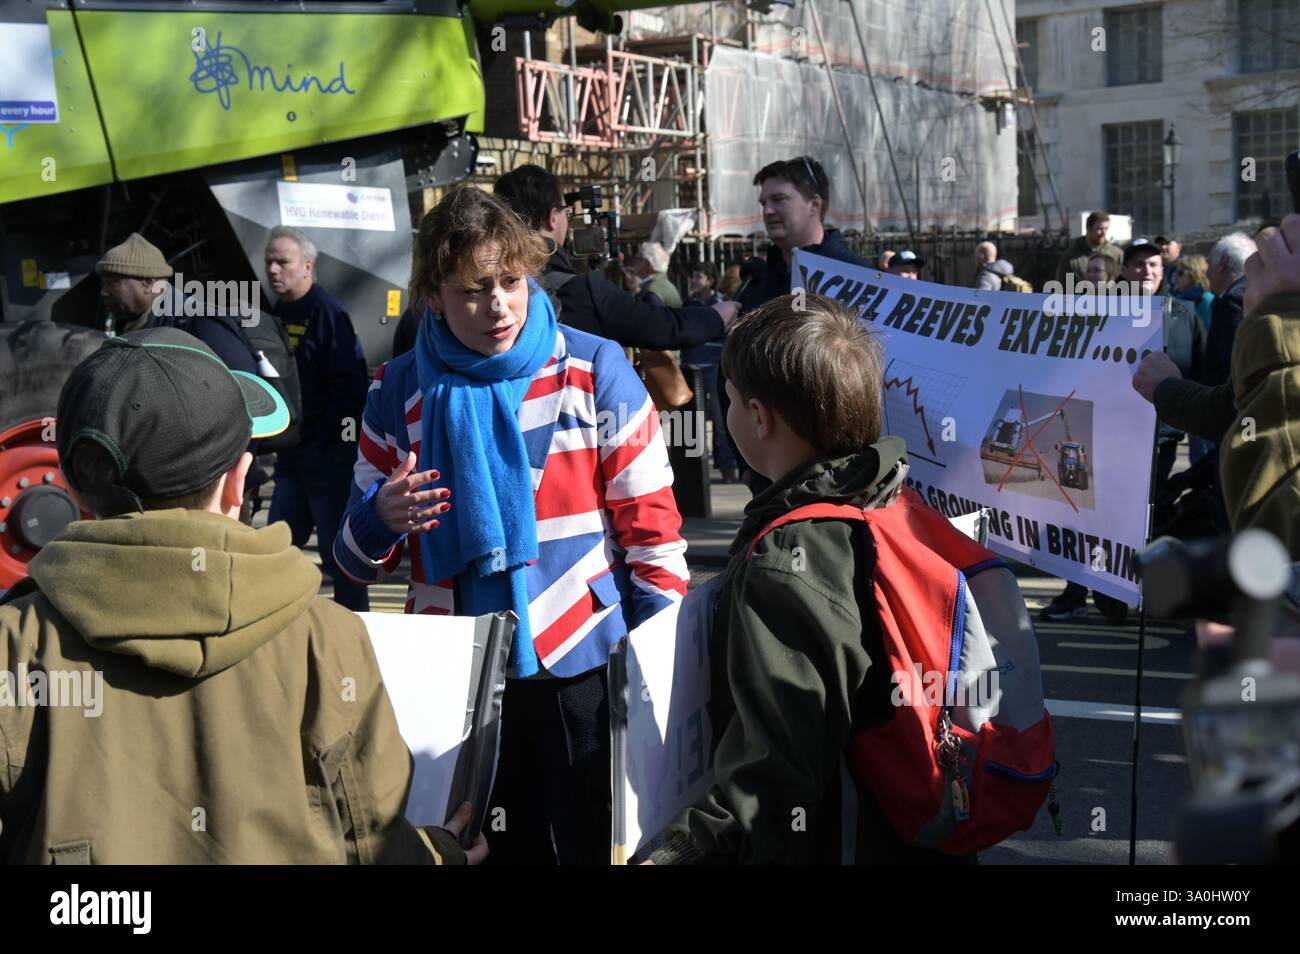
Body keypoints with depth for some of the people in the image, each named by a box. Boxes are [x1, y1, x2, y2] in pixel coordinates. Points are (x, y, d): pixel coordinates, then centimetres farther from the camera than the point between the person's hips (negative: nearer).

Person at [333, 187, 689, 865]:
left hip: (580, 665, -2)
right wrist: (380, 516, -17)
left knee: (592, 846, 8)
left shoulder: (595, 371, -4)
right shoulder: (399, 392, 2)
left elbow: (652, 524, -1)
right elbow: (359, 563, 6)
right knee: (477, 849, 15)